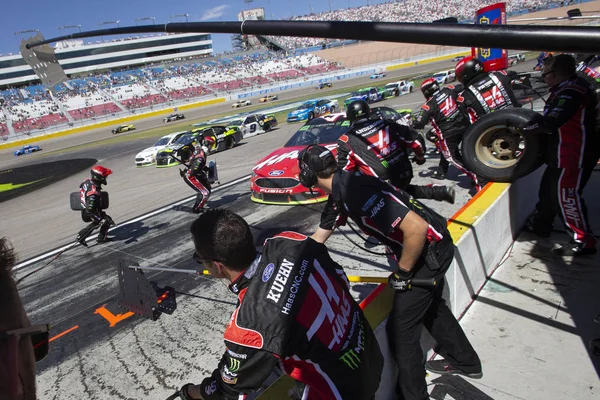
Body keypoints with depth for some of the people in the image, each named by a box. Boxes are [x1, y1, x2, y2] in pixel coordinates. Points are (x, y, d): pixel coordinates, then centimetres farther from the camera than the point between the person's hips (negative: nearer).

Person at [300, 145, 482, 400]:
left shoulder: (358, 191, -31)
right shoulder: (338, 196, 1)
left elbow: (417, 227, -34)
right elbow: (317, 239, 13)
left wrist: (402, 273, -20)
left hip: (430, 250, -10)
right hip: (429, 248, 10)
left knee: (400, 329, 2)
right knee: (430, 306, 30)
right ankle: (465, 362, 52)